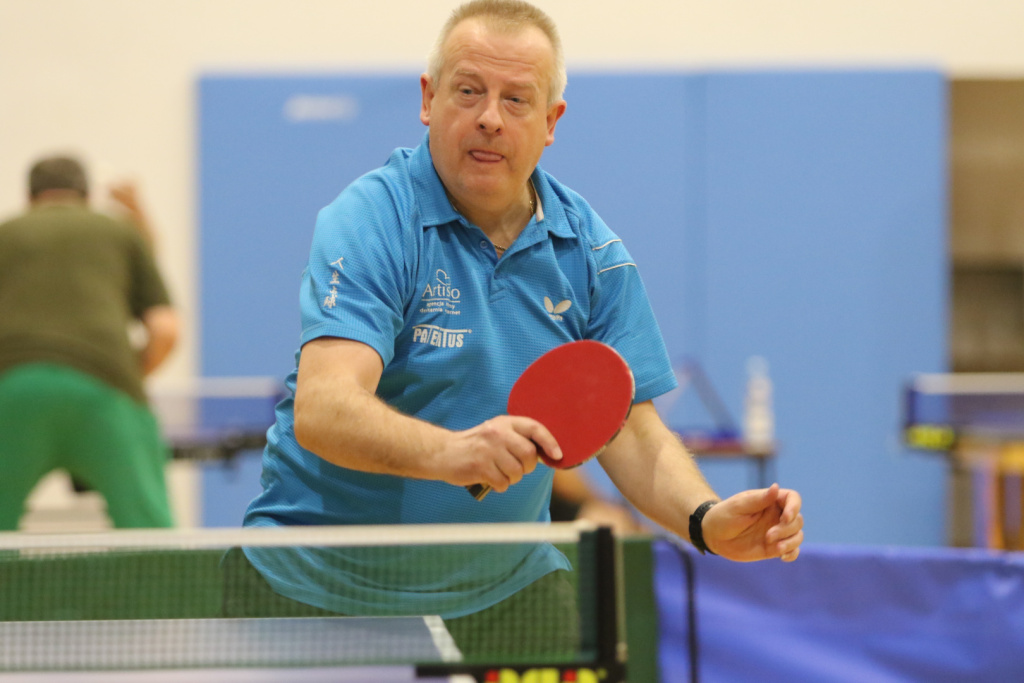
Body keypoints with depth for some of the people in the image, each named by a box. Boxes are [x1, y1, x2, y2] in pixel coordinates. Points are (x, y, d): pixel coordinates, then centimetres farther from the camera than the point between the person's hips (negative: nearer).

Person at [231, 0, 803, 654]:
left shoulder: (588, 249, 1)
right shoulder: (371, 222, -15)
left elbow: (631, 432, 1)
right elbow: (321, 410, -29)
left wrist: (707, 520, -19)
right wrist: (448, 451, -47)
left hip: (506, 585, 4)